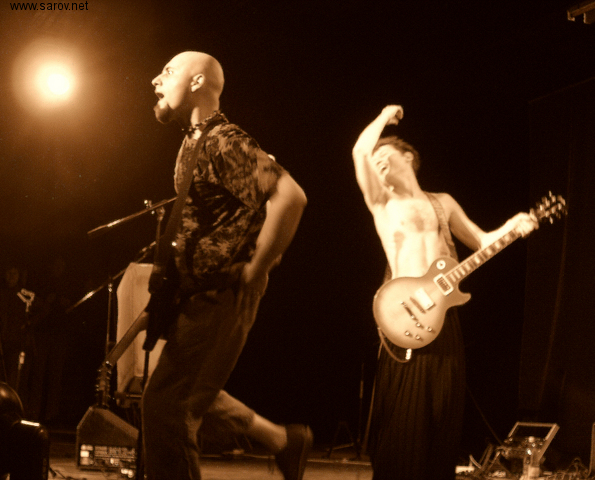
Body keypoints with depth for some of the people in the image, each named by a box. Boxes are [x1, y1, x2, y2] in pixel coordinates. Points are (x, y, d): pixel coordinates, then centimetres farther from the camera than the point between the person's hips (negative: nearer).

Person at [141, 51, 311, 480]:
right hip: (199, 292, 10)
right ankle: (285, 440, 28)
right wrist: (170, 268, 17)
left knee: (165, 404, -11)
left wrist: (255, 270, -23)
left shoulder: (223, 141, -17)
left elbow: (290, 196, -30)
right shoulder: (195, 142, 15)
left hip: (220, 296, -10)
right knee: (192, 392, 20)